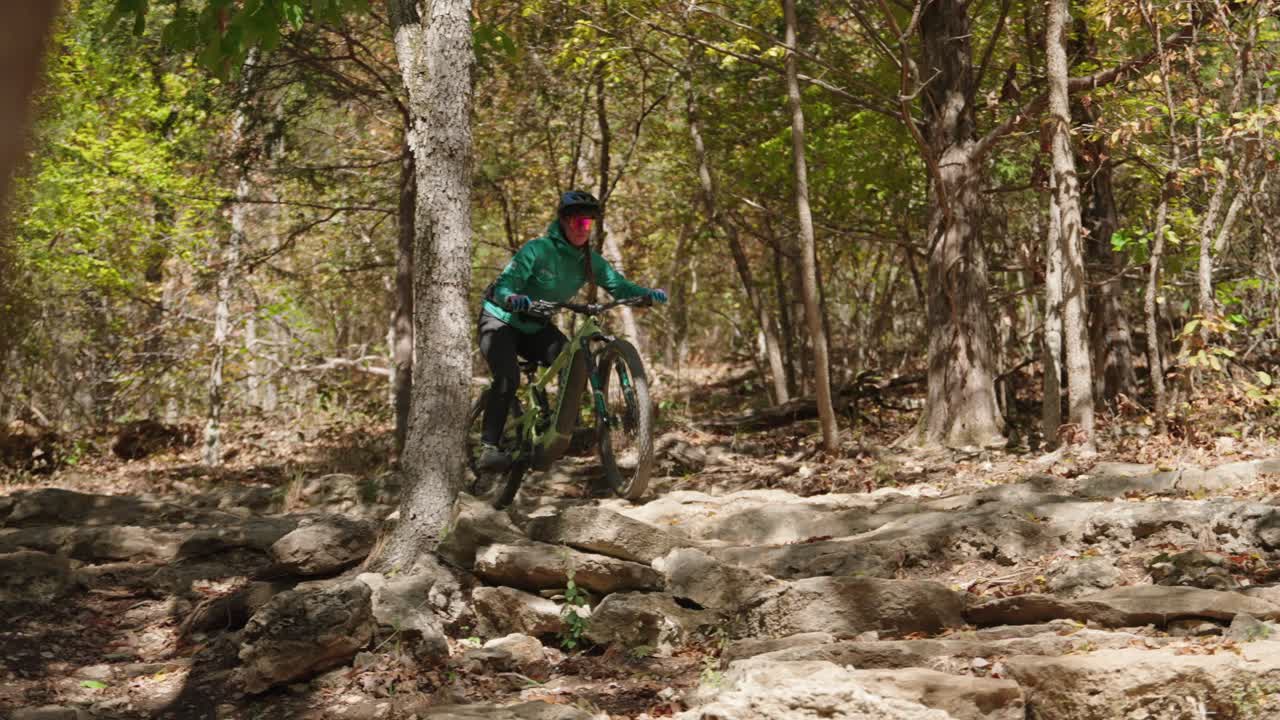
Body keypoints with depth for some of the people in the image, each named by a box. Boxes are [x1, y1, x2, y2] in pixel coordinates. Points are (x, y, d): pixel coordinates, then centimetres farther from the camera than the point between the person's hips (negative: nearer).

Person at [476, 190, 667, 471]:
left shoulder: (589, 260, -7)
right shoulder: (538, 249, -24)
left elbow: (617, 284, -11)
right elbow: (503, 285, -31)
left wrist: (647, 293, -30)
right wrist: (513, 298, -55)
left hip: (535, 327, 5)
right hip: (500, 320, -5)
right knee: (508, 379, -29)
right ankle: (489, 448, -23)